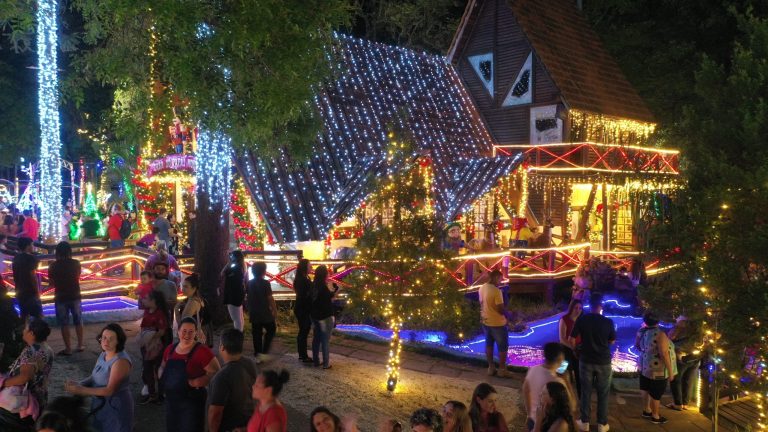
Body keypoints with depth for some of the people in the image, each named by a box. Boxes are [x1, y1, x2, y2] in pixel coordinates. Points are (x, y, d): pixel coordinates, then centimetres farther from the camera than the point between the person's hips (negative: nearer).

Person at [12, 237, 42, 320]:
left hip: (20, 292, 8)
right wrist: (37, 291, -14)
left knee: (23, 316, 13)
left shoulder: (16, 258, 9)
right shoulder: (30, 258, -15)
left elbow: (15, 276, 15)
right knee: (38, 316, -2)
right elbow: (33, 275, -20)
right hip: (31, 292, -8)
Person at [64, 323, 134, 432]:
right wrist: (79, 385, -13)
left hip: (116, 407, -8)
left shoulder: (121, 361, -26)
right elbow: (94, 377, 6)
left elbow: (109, 390, -27)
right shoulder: (104, 354, 1)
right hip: (101, 405, 8)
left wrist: (81, 390, -25)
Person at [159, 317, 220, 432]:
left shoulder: (202, 350, -15)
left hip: (192, 401, -6)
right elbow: (163, 366, 22)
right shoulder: (170, 349, 5)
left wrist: (198, 382, -25)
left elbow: (215, 372, -17)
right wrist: (162, 376, 1)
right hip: (171, 400, 6)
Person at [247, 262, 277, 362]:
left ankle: (257, 355, 12)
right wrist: (275, 310, -4)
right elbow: (270, 298, -14)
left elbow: (248, 298, 10)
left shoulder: (249, 283, 3)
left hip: (254, 313, 5)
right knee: (271, 330, 12)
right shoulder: (265, 283, -14)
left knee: (256, 334, 10)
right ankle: (264, 352, 2)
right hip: (265, 312, -5)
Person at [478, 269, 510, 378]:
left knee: (489, 345, 18)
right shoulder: (496, 291, -26)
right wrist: (506, 313, -5)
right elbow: (500, 309, -24)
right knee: (503, 347, 8)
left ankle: (491, 368, 26)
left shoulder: (482, 288, -1)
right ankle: (502, 370, 16)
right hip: (497, 323, -7)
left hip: (486, 322, 7)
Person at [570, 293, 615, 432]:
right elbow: (612, 341, 3)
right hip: (603, 362, -1)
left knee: (586, 392, 11)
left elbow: (572, 339, -4)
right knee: (603, 393, 10)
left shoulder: (581, 320, -8)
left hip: (586, 361, 1)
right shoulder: (608, 322, -11)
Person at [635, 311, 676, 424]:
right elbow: (664, 354, -29)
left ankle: (647, 410, 36)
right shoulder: (660, 334, -27)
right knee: (656, 393, 7)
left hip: (645, 366, 8)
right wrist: (670, 371, -21)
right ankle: (655, 416, 21)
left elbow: (637, 345, 12)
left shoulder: (641, 331, -4)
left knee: (646, 389, 21)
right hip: (658, 369, -8)